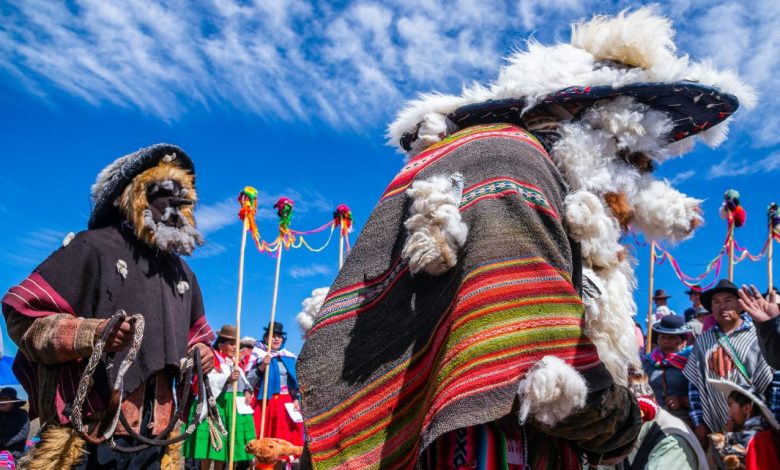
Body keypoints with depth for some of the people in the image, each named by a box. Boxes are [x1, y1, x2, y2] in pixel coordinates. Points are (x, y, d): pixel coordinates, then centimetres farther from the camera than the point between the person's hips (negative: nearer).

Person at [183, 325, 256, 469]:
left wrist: (247, 391, -3)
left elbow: (244, 380, 17)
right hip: (216, 404, -7)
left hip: (235, 405, 7)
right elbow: (210, 382, -18)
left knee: (223, 442, 10)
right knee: (211, 441, -8)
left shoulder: (235, 362, 20)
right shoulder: (212, 359, -5)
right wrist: (228, 379, -32)